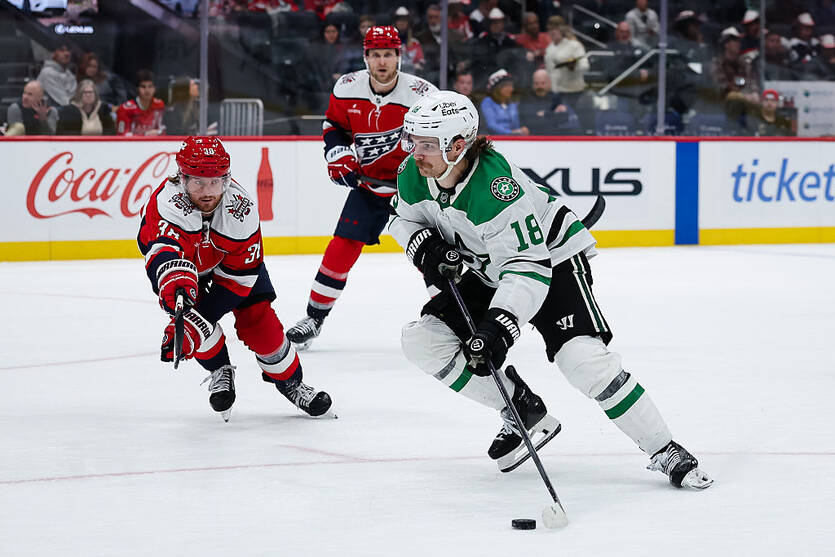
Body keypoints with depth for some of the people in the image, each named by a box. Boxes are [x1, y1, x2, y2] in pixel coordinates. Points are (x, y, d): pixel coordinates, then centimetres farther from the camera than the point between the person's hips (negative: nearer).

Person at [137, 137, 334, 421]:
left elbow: (239, 275, -27)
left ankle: (289, 380, 17)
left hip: (232, 259, 1)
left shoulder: (241, 209, -33)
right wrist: (175, 282, -83)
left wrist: (194, 323, -34)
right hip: (186, 264, 0)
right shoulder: (167, 202, -40)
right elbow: (162, 251, -59)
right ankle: (220, 371, 6)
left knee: (258, 318, -9)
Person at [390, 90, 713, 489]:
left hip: (551, 258, -8)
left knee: (583, 358, -26)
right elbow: (404, 218, 7)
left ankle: (665, 452, -14)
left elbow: (529, 266, -37)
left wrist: (499, 325, -47)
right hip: (489, 272, 8)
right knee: (422, 340, -8)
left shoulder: (497, 185, -36)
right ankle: (524, 412, 4)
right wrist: (426, 247, -15)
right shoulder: (414, 174, -15)